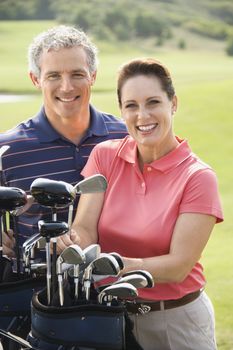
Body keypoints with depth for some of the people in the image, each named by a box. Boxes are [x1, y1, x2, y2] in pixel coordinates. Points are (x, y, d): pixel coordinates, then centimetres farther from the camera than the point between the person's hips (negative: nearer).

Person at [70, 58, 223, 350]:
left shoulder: (197, 177, -13)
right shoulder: (105, 156, -2)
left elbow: (179, 266, -18)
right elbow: (84, 228, -11)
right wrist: (71, 244, -34)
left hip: (177, 319, -3)